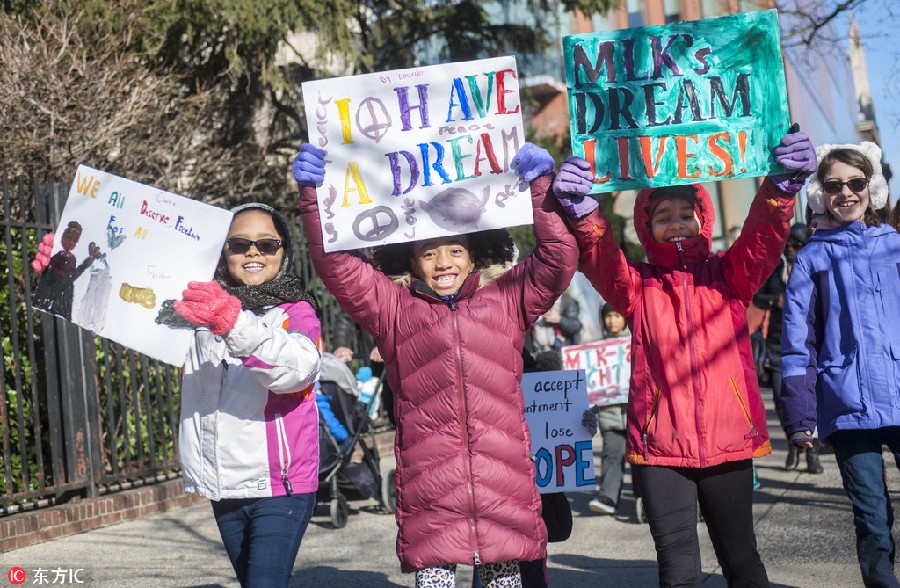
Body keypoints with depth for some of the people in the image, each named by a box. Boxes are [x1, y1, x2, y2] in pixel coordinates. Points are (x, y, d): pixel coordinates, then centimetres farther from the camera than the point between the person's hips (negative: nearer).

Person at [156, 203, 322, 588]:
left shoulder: (295, 311, -4)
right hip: (224, 489, 5)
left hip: (280, 486, -5)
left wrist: (234, 323, -39)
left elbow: (296, 369, -24)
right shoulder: (206, 306, 11)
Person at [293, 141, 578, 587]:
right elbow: (337, 266, 6)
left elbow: (558, 259, 9)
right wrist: (313, 196, -3)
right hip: (427, 482, -1)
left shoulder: (505, 299, 14)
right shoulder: (392, 307, 12)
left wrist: (540, 187, 3)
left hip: (504, 482, 1)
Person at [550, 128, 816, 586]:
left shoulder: (727, 275, 9)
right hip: (659, 445, -1)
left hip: (727, 441, 1)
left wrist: (780, 189, -28)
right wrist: (582, 215, -32)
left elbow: (762, 240, -8)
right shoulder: (638, 285, 7)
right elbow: (603, 263, -12)